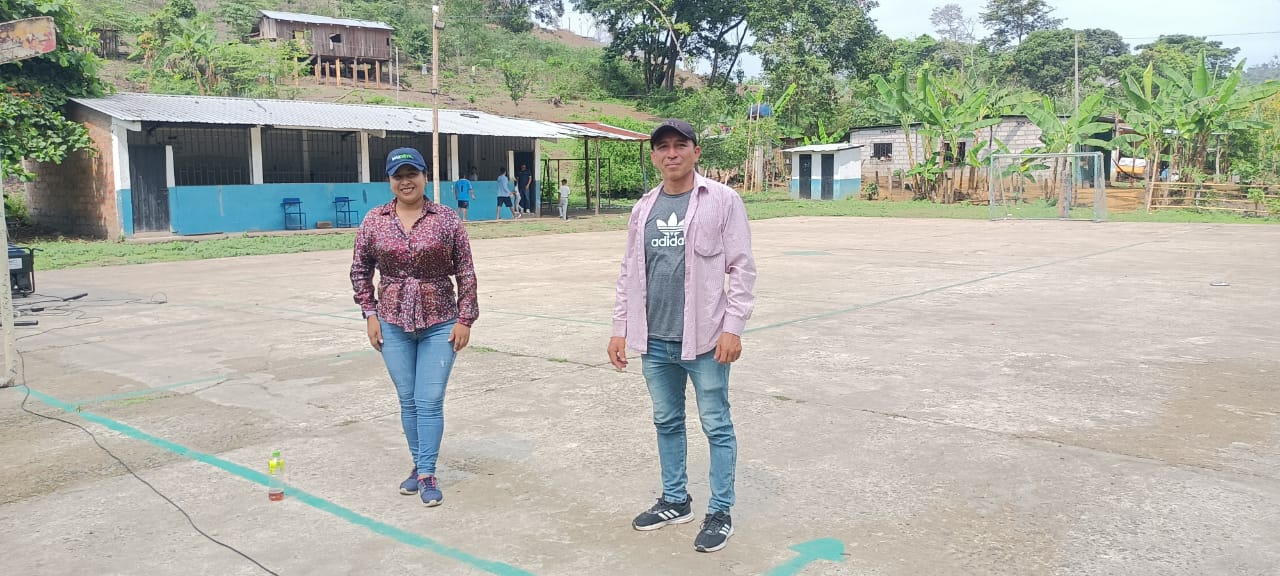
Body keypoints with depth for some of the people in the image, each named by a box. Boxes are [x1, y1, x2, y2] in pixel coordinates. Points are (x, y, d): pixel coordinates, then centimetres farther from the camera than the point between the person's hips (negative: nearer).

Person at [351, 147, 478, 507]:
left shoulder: (446, 219, -4)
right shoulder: (374, 221, 1)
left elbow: (465, 272, -2)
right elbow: (360, 271, 9)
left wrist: (465, 319, -4)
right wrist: (370, 314, 3)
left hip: (440, 323, -2)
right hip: (394, 325, 2)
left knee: (430, 401, -2)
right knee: (408, 400, 10)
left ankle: (427, 474, 8)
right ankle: (419, 465, 25)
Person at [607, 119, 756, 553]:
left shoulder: (723, 200, -5)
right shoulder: (644, 208, 10)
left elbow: (741, 268, -7)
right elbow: (629, 273, 14)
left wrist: (733, 327, -13)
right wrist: (620, 329, 10)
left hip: (704, 338, -5)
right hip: (654, 340, 5)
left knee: (716, 426, 4)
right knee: (667, 422, 16)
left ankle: (720, 512, 17)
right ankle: (675, 501, 31)